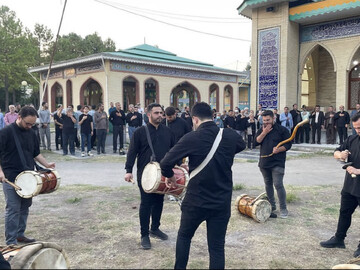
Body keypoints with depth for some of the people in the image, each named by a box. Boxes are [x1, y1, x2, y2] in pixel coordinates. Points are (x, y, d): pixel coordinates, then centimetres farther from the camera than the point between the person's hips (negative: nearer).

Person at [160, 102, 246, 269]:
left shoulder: (191, 138, -14)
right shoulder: (230, 135, -3)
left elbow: (165, 163, -13)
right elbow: (242, 146, 21)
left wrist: (169, 176, 8)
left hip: (196, 200, -2)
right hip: (222, 201, 2)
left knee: (184, 236, 23)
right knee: (217, 247, 11)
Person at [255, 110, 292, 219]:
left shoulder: (282, 130, -3)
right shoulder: (261, 130, 11)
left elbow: (288, 144, -5)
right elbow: (256, 142, -2)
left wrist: (278, 149, -20)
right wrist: (264, 132, -11)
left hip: (277, 163, -5)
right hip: (264, 162, 5)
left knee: (278, 185, -11)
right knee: (268, 184, 13)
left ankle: (283, 209, 1)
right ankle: (271, 206, 27)